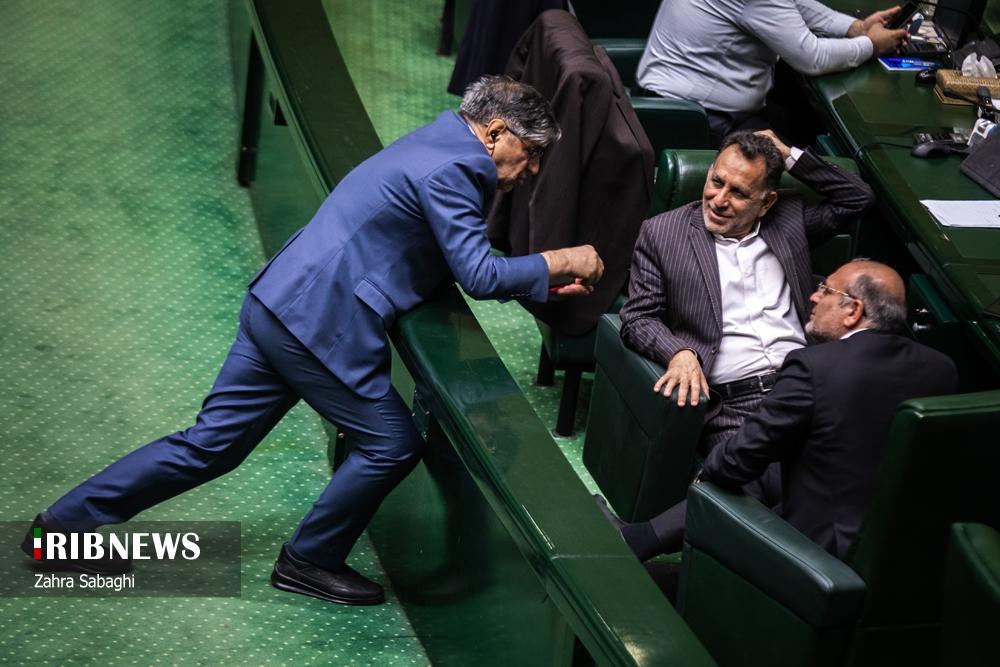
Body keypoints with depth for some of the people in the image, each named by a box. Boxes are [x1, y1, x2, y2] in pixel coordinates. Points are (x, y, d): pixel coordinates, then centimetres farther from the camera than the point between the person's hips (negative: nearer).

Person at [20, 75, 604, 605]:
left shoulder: (434, 148, 18)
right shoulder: (449, 171, -15)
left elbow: (463, 266, 25)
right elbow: (478, 276, -20)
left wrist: (542, 281, 18)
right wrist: (559, 262, -8)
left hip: (278, 306, 10)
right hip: (320, 326, -10)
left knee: (211, 445, 13)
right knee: (392, 444, 3)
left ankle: (68, 522, 18)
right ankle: (311, 563, 18)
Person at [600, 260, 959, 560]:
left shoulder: (815, 367, -19)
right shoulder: (942, 370, -1)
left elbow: (746, 454, -11)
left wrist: (706, 475, 11)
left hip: (827, 544, -6)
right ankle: (636, 538, 24)